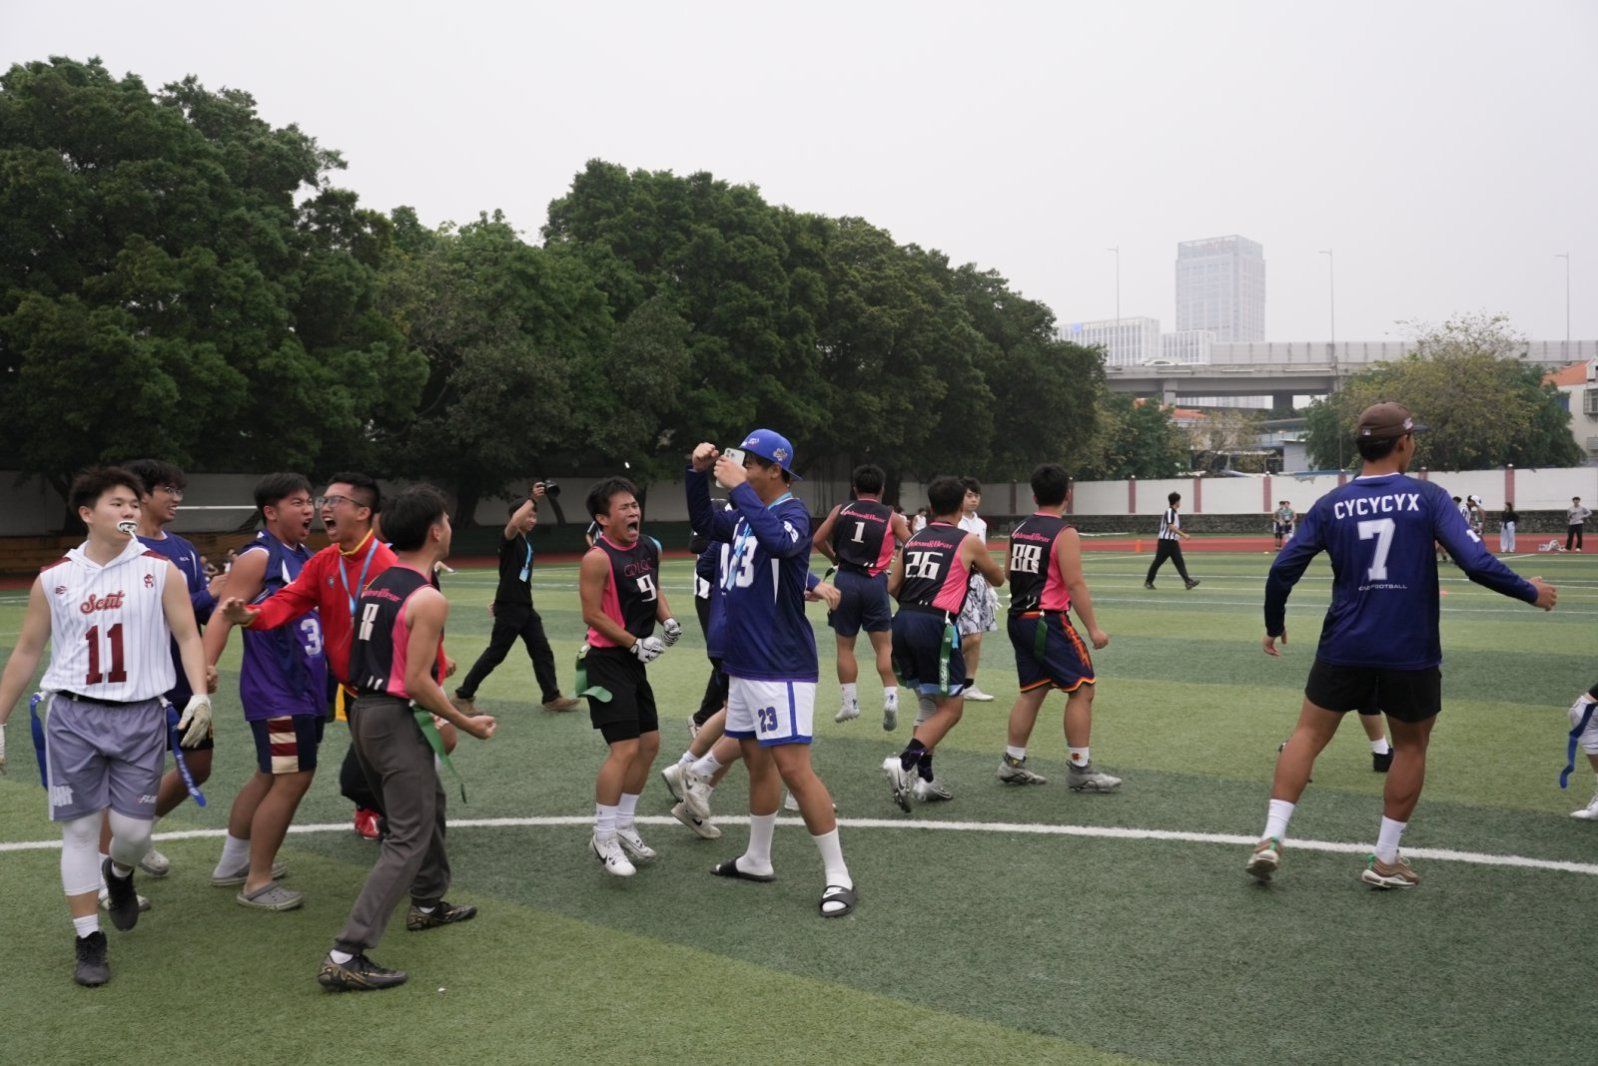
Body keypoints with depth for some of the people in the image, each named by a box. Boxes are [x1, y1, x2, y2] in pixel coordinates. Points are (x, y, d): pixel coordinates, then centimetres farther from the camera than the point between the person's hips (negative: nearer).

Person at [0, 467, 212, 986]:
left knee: (133, 829, 1)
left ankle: (120, 874, 37)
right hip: (73, 715, 1)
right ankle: (88, 940, 13)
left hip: (141, 715, 0)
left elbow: (187, 636, -2)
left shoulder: (160, 571, 1)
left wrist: (200, 695, -17)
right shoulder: (54, 579, 4)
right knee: (79, 828, 2)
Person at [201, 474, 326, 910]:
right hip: (276, 693, -9)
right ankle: (257, 883, 6)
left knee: (269, 776, 17)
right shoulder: (258, 557, -13)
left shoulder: (306, 558, 12)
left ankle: (232, 863, 32)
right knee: (293, 779, -7)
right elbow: (224, 615, -21)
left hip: (306, 689, 9)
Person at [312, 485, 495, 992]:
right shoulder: (428, 599, -17)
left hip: (364, 708, 9)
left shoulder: (378, 583, 9)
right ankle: (346, 956, -11)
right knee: (408, 840, -6)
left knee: (429, 802, 28)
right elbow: (416, 682, -20)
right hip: (396, 719, -9)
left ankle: (429, 903, 43)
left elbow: (375, 652, 13)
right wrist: (466, 723, -9)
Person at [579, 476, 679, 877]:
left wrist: (668, 619, 4)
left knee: (649, 744, 13)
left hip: (634, 662, 9)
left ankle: (624, 827, 28)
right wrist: (636, 643, -16)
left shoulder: (650, 549, 6)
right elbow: (592, 615, -18)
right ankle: (603, 837, 3)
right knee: (625, 749, -11)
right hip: (607, 660, -9)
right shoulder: (598, 558, -18)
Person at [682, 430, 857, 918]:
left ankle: (839, 877, -3)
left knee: (793, 769, -11)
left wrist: (739, 488, -30)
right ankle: (757, 860, 32)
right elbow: (704, 521, 28)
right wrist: (698, 473, 12)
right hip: (743, 666, 9)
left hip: (781, 669, -9)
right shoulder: (745, 517, 12)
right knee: (758, 764, 18)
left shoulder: (793, 514, -13)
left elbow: (779, 541, -35)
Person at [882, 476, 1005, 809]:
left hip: (903, 621, 6)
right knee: (951, 708, 2)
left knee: (928, 702, 19)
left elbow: (892, 587, 15)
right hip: (935, 625, -6)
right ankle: (904, 763, -17)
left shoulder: (913, 540, 16)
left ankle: (925, 777, 17)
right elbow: (998, 580, 19)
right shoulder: (969, 542, 3)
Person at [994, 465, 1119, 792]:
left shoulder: (1019, 530, 10)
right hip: (1048, 621, -8)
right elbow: (1075, 584, -17)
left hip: (1018, 619, 8)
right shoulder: (1065, 533, -12)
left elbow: (1009, 575, 18)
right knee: (1083, 688, 0)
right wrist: (1093, 628, -13)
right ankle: (1079, 771, 1)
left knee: (1033, 691, 16)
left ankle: (1012, 764, 18)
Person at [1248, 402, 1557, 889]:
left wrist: (1274, 625, 14)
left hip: (1344, 649, 2)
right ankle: (1385, 860, 19)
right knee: (1411, 746, 16)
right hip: (1410, 653, -1)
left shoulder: (1330, 505, 0)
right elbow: (1477, 563, -13)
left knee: (1309, 734, 12)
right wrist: (1531, 592, 3)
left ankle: (1272, 837, 1)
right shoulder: (1427, 497, -6)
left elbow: (1283, 570, -1)